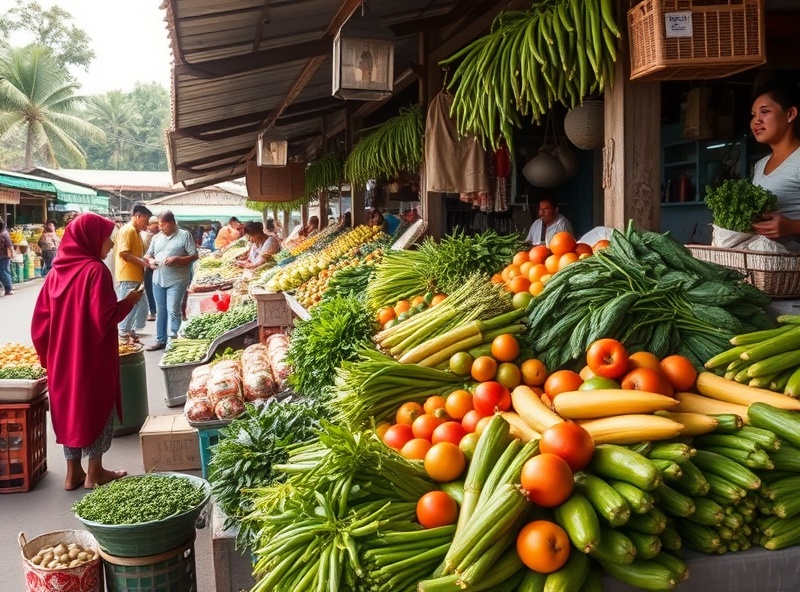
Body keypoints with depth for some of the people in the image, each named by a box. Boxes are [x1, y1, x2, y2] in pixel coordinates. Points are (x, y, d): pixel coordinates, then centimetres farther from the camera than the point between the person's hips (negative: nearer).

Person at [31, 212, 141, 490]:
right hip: (93, 357, -6)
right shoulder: (96, 270, -17)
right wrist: (129, 302, -6)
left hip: (63, 357, 6)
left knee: (69, 407, 15)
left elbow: (40, 319, 7)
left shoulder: (57, 270, 4)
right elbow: (104, 318, -22)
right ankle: (95, 472, 17)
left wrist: (49, 354, 15)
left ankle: (73, 473, 24)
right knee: (97, 407, 9)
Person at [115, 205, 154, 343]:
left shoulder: (136, 231, 16)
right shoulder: (127, 230, -14)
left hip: (136, 277, 10)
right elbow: (124, 253, -21)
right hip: (128, 277, -10)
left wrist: (147, 260, 8)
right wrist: (142, 262, -18)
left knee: (140, 306, 13)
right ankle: (123, 336, 6)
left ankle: (130, 333, 22)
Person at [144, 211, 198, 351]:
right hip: (158, 280, 6)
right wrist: (150, 260, -3)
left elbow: (194, 256, -6)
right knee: (160, 311, 12)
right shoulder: (156, 238, 13)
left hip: (176, 280, -6)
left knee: (173, 311, -9)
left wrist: (177, 259, -18)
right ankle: (160, 340, 20)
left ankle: (173, 340, -3)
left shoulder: (184, 235, -3)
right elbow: (147, 254, 20)